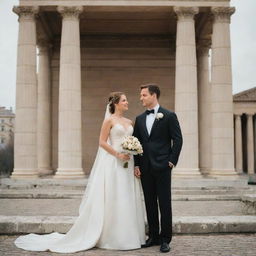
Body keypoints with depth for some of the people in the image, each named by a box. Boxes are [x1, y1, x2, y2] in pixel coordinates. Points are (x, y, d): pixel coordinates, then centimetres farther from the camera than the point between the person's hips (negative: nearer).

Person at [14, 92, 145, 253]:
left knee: (127, 199, 7)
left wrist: (134, 157, 4)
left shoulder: (129, 122, 15)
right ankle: (109, 236, 7)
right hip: (113, 164, -7)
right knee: (111, 199, -3)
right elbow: (102, 142, -9)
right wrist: (118, 154, -16)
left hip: (128, 163, 7)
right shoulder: (109, 120, -4)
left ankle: (126, 236, 17)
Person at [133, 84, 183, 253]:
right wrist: (136, 165, 5)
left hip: (162, 167, -5)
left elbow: (178, 140, -3)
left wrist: (172, 161, -8)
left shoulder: (169, 116, -2)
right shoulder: (139, 119, 12)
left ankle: (165, 239, 11)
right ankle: (153, 236, 20)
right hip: (145, 168, 5)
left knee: (165, 204, 1)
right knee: (150, 204, 10)